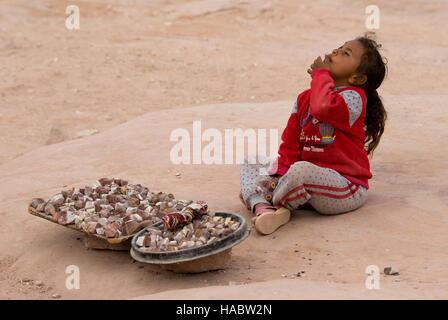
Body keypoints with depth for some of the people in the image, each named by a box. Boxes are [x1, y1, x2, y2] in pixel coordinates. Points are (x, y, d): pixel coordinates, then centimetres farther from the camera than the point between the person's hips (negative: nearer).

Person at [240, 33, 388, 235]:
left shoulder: (353, 98, -11)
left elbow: (324, 108, -35)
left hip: (347, 189, -8)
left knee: (301, 170, -38)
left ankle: (268, 202, -7)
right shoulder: (304, 99, 12)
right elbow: (290, 143, 9)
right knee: (251, 162, 10)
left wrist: (321, 74, -17)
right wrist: (282, 174, -7)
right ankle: (262, 209, -21)